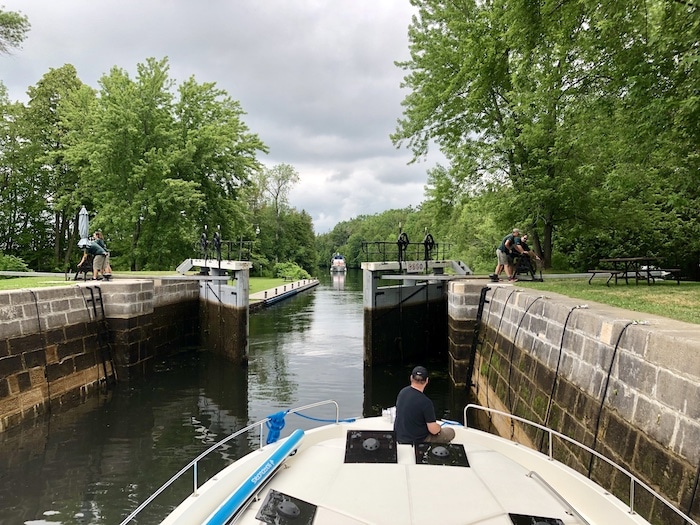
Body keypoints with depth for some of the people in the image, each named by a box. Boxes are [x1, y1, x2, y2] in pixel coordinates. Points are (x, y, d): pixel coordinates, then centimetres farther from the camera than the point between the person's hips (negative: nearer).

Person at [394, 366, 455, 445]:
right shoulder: (426, 402, -27)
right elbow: (433, 430, -21)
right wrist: (438, 426, 2)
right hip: (417, 441, -7)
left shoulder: (402, 392, -5)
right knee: (451, 432, 9)